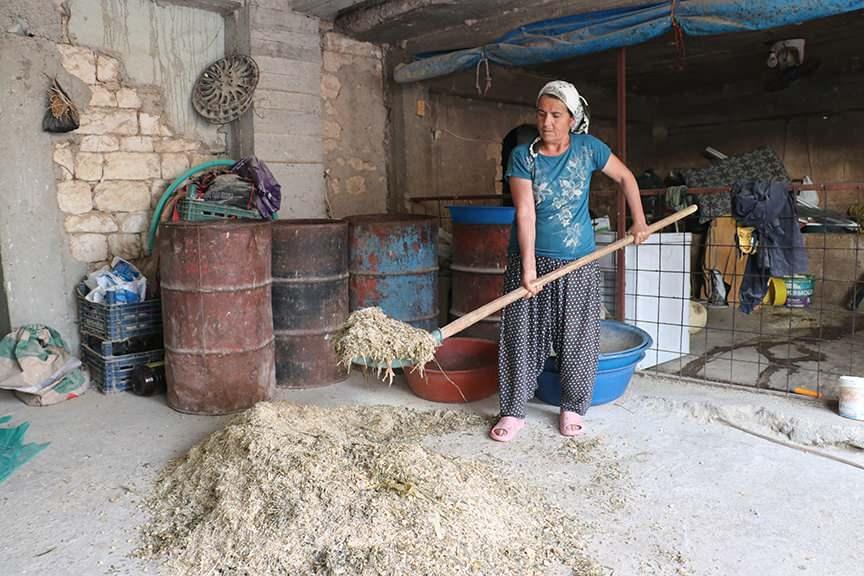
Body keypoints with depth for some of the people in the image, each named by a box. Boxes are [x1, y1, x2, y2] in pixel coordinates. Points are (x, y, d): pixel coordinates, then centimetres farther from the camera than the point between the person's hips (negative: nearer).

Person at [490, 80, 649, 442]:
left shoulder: (587, 148, -2)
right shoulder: (523, 156, -8)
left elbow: (625, 177, 13)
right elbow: (525, 213, -16)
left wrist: (639, 221, 11)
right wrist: (528, 267, -23)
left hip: (578, 263, 1)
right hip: (531, 259, -1)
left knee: (577, 338, 7)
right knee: (521, 337, 2)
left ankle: (572, 409, 24)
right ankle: (513, 412, 14)